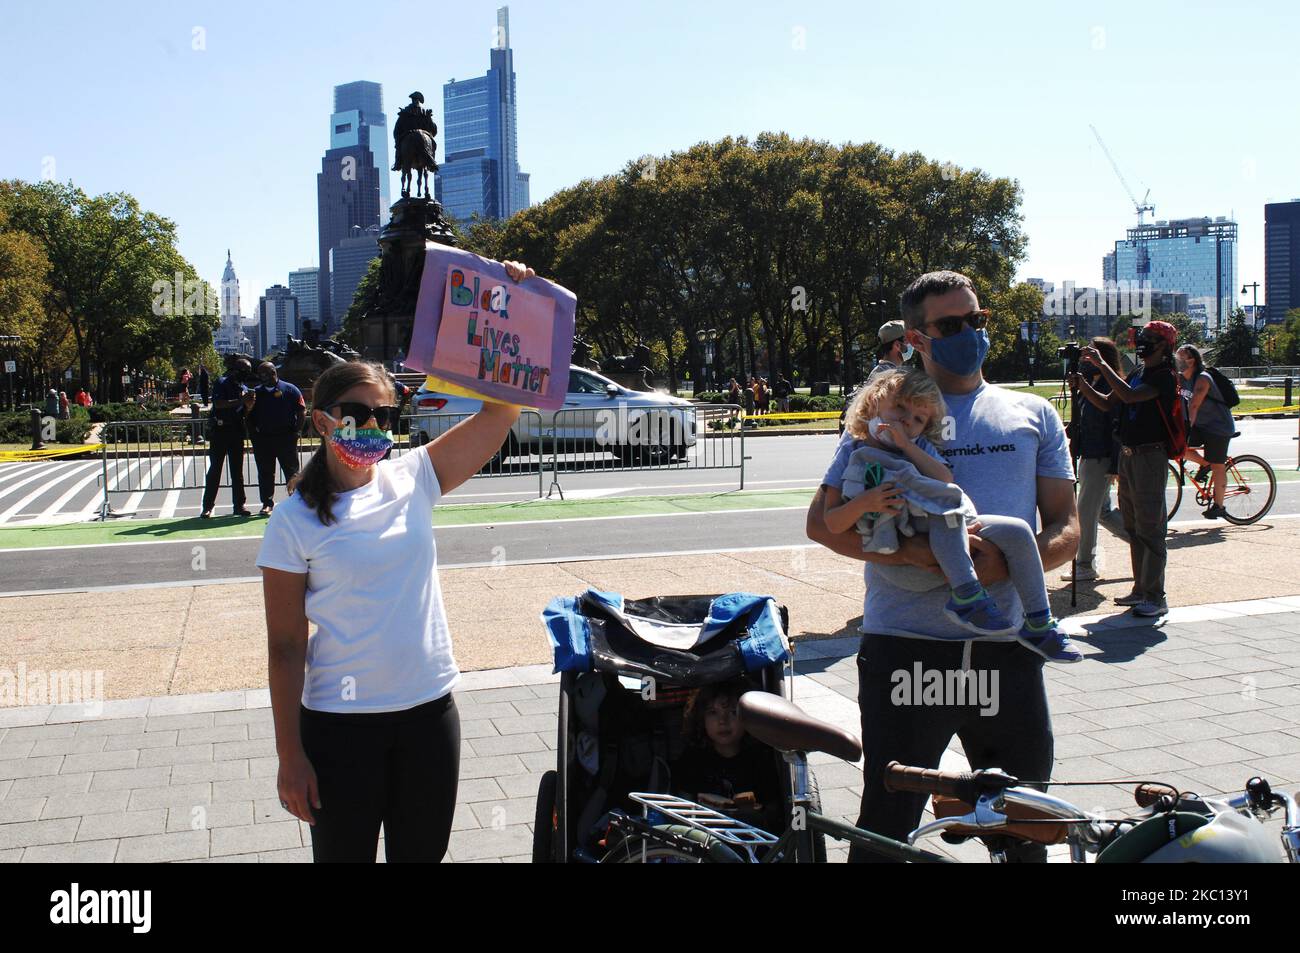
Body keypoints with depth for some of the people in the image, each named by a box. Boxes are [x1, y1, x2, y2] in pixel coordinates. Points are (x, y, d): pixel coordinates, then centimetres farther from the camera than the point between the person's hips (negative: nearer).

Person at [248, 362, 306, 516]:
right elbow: (249, 416, 16)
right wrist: (252, 433, 3)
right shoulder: (256, 392, 11)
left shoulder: (289, 389, 0)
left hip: (286, 438, -4)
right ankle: (267, 503, 14)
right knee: (265, 473, 6)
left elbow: (302, 411, -1)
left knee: (291, 471, 1)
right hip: (262, 438, 4)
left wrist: (296, 431, -7)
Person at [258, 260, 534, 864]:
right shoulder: (294, 521, -7)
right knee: (345, 854, 13)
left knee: (422, 855, 16)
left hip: (429, 708, 3)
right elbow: (285, 646, -7)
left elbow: (499, 411, -7)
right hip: (340, 723, -2)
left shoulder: (412, 482, 0)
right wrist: (289, 756, -8)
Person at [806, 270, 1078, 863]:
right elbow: (822, 521, 0)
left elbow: (1066, 526, 10)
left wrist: (1010, 561, -13)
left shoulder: (1032, 414, 13)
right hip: (905, 647, -2)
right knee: (886, 824, 5)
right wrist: (914, 553, -16)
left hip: (1007, 646, 3)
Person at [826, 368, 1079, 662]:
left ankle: (1039, 625, 4)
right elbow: (833, 524, -4)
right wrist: (865, 502, -22)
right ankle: (967, 596, -36)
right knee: (948, 500, -32)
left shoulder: (920, 447, 20)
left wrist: (906, 445, -8)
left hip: (951, 530, 6)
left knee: (1018, 531, -5)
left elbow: (945, 479, -3)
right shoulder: (856, 456, 4)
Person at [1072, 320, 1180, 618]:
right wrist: (1083, 385, 1)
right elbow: (1107, 403, 16)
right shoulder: (1137, 374, 16)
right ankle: (1141, 589, 22)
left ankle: (1155, 597, -6)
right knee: (1133, 526, 13)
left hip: (1150, 456, -9)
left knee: (1150, 527, -9)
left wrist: (1100, 363, -21)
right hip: (1127, 455, 9)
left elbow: (1128, 395, -26)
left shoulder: (1164, 377, -12)